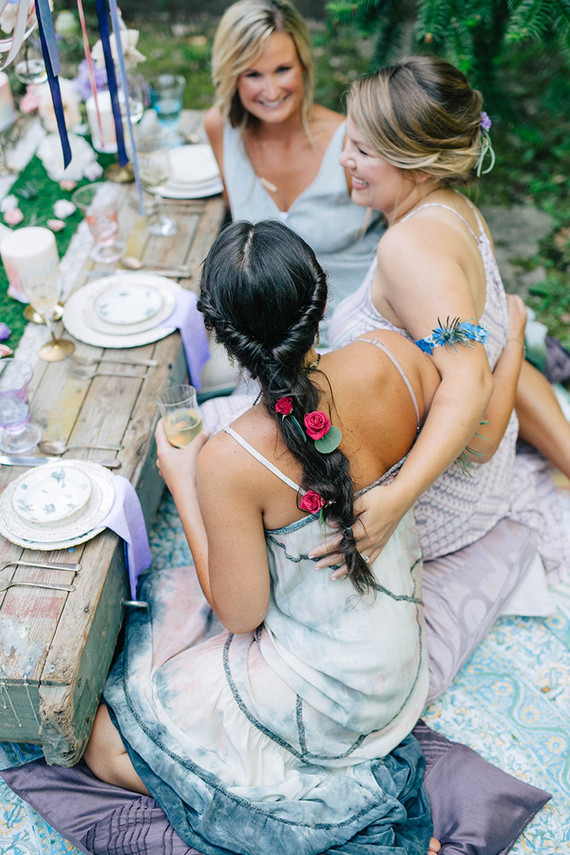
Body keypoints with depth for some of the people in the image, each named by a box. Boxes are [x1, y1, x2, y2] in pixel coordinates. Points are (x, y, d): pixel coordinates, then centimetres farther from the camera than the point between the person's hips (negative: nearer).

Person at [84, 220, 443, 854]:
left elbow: (242, 616, -18)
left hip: (319, 693, -7)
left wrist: (182, 484, -11)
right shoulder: (390, 358, -21)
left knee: (104, 744, 13)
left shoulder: (231, 461, -34)